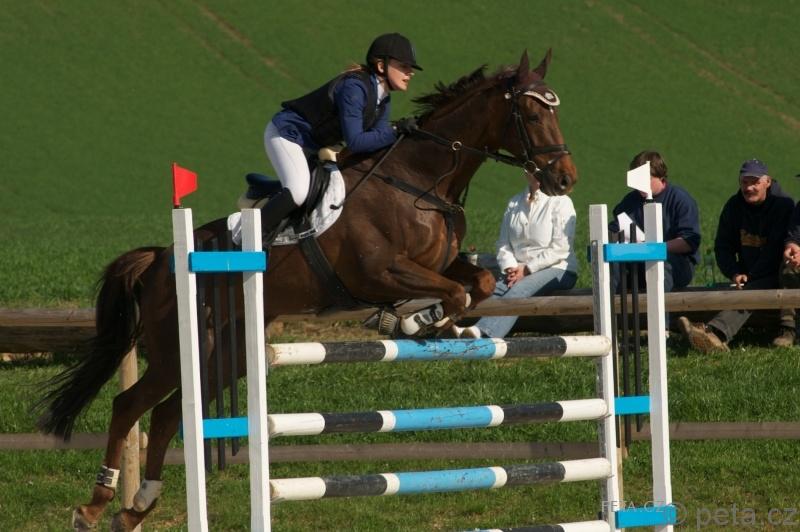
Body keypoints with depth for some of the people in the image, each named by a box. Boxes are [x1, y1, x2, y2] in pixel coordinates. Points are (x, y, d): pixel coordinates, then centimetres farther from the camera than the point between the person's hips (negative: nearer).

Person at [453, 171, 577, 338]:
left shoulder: (560, 202, -1)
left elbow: (560, 249, -9)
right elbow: (503, 245, 12)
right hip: (518, 271, 5)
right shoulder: (514, 204, 15)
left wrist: (527, 269, -15)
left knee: (519, 289, -35)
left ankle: (483, 331, -60)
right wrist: (510, 268, -9)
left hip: (557, 269, -5)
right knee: (493, 289, -28)